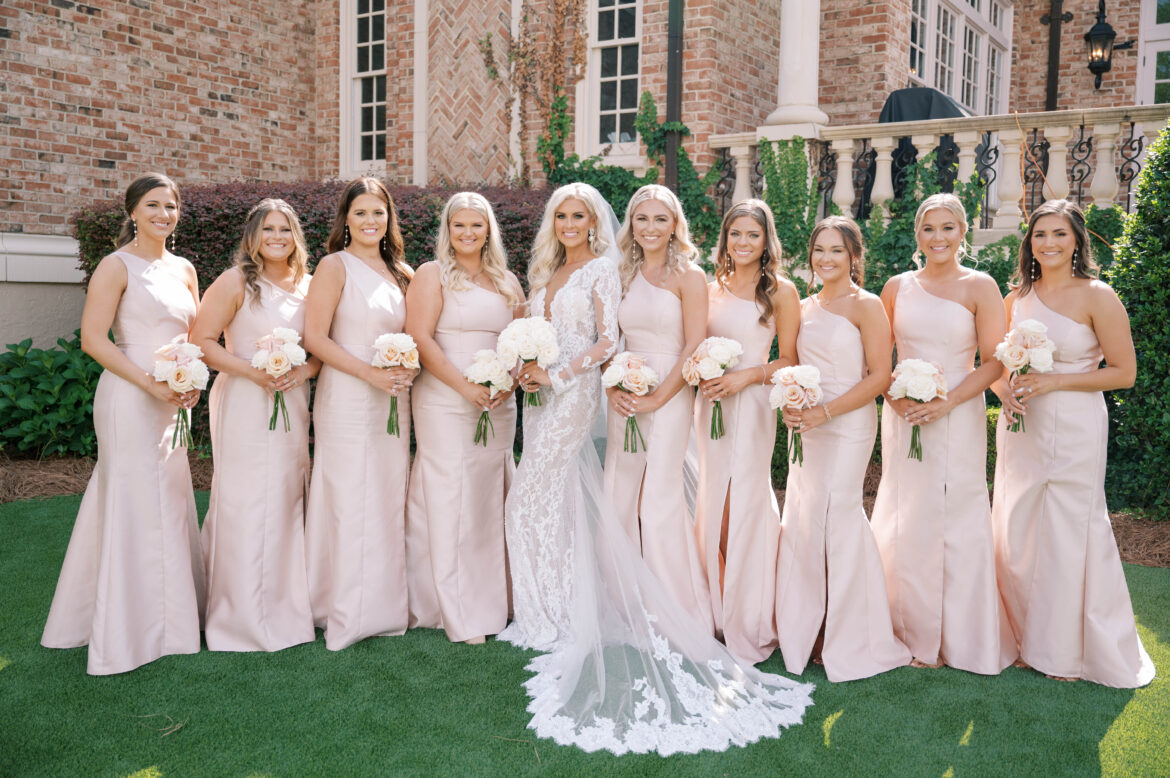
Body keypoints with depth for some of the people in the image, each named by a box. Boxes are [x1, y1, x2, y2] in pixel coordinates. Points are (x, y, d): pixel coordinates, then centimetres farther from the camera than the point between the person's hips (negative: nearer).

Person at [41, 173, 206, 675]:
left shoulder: (183, 269, 13)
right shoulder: (117, 266, -7)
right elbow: (93, 338, -12)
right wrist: (150, 383, -18)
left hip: (173, 402, 7)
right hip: (130, 399, -7)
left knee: (169, 501, 12)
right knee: (136, 504, -2)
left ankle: (166, 612, 26)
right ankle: (130, 630, 9)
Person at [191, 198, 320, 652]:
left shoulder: (308, 286, 11)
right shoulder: (236, 282, -3)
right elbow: (202, 341, -7)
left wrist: (304, 371, -6)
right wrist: (253, 372, -17)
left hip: (292, 406, 5)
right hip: (243, 405, -5)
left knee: (286, 500, 8)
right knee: (244, 502, -3)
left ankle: (284, 607, 21)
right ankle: (241, 616, 9)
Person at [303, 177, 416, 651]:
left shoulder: (398, 272, 16)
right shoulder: (335, 266, -3)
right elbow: (315, 337, -10)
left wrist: (408, 369, 0)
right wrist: (371, 374, -16)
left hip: (393, 402, 6)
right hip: (348, 400, -6)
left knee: (388, 500, 8)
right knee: (350, 502, -4)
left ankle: (382, 606, 18)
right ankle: (346, 615, 5)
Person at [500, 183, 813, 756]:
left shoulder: (602, 268, -4)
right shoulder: (546, 272, 18)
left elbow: (606, 342, -11)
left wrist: (555, 376, -15)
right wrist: (526, 369, 0)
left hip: (574, 393, -7)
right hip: (543, 395, 7)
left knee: (531, 502, -7)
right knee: (557, 503, 9)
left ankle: (551, 618, 5)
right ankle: (553, 611, 17)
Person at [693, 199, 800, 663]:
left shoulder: (780, 291, 0)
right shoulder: (711, 289, 13)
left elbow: (789, 360, -2)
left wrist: (745, 376, -14)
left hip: (752, 406, -5)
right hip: (709, 405, 5)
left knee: (744, 507, -4)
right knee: (713, 509, 7)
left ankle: (748, 625, 9)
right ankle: (718, 617, 19)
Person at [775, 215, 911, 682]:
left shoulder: (866, 306, -5)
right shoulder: (804, 308, 14)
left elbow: (879, 376, -10)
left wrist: (824, 412, -16)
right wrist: (791, 407, 0)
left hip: (848, 424, -6)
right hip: (807, 429, 6)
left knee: (839, 518, -6)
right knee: (801, 523, 6)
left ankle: (850, 643, 8)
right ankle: (805, 631, 19)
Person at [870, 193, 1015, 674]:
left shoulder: (980, 287, -1)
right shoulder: (897, 287, 7)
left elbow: (993, 363, -5)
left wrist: (945, 403, -15)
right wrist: (895, 397, -8)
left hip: (957, 418, -3)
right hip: (902, 417, 3)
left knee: (956, 521, 0)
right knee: (905, 522, 6)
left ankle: (961, 638, 16)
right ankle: (914, 635, 20)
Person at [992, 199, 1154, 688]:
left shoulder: (1096, 297, -7)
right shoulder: (1016, 299, 7)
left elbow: (1124, 371, -7)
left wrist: (1054, 381, -16)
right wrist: (1005, 390, -6)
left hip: (1073, 431, -5)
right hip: (1021, 429, 5)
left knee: (1068, 535, 2)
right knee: (1017, 534, 9)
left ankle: (1069, 650, 20)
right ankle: (1027, 636, 27)